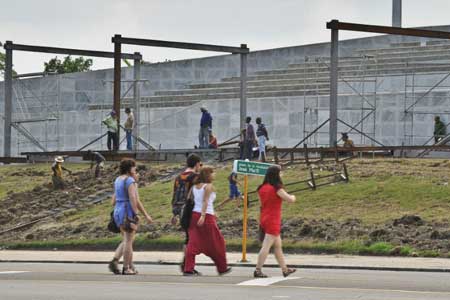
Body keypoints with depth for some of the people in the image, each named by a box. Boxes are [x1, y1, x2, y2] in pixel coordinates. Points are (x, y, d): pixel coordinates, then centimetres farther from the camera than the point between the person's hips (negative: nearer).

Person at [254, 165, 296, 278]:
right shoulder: (276, 189, -14)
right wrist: (292, 196, 8)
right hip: (273, 221, -8)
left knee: (278, 245, 16)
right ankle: (258, 271, -9)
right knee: (266, 246, -7)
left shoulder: (262, 188, 6)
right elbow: (290, 200, -13)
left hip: (264, 219, 8)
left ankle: (285, 269, 24)